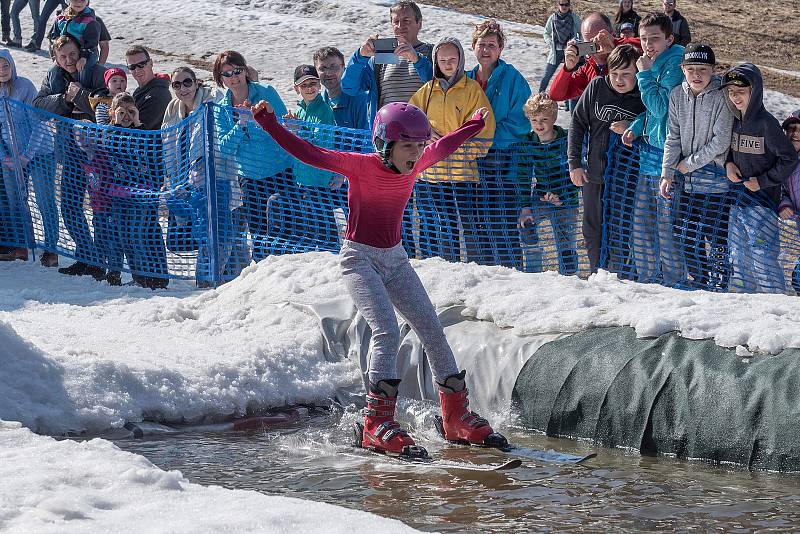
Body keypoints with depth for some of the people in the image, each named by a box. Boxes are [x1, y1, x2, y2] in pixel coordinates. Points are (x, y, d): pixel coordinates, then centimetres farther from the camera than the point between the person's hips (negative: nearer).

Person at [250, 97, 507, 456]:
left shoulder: (414, 165, -2)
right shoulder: (361, 167, -18)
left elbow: (441, 148, 20)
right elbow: (309, 154, -25)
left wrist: (473, 127, 35)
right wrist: (271, 126, -35)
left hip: (394, 259, 6)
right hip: (359, 259, -6)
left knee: (433, 331, 2)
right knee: (387, 332, -23)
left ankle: (457, 416, 13)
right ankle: (377, 424, -22)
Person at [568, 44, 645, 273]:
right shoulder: (597, 87, -3)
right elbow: (577, 124, 4)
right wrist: (574, 163, 0)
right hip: (594, 175, 3)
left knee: (620, 231, 1)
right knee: (592, 230, 12)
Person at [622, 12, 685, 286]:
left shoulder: (674, 64, -13)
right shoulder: (655, 65, 13)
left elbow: (660, 107, -20)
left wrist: (644, 74, -13)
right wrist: (636, 127, 7)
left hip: (666, 156, -9)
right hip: (649, 153, 9)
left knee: (666, 224, -4)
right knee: (641, 222, 12)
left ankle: (674, 281, 6)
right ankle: (648, 280, 21)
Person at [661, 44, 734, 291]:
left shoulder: (722, 97, -11)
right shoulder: (677, 95, 4)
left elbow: (721, 141, -13)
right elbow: (673, 137, 8)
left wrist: (690, 163, -9)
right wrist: (667, 173, -1)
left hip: (716, 180, -5)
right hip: (687, 181, 5)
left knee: (715, 237, -4)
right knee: (686, 238, 10)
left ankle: (719, 286, 8)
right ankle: (699, 284, 24)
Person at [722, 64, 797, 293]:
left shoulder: (766, 123, -15)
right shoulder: (733, 120, 5)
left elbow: (789, 158, -13)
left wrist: (762, 181, -13)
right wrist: (728, 163, 0)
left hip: (762, 199, -7)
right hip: (737, 197, 8)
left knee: (763, 257, -10)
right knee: (739, 256, 14)